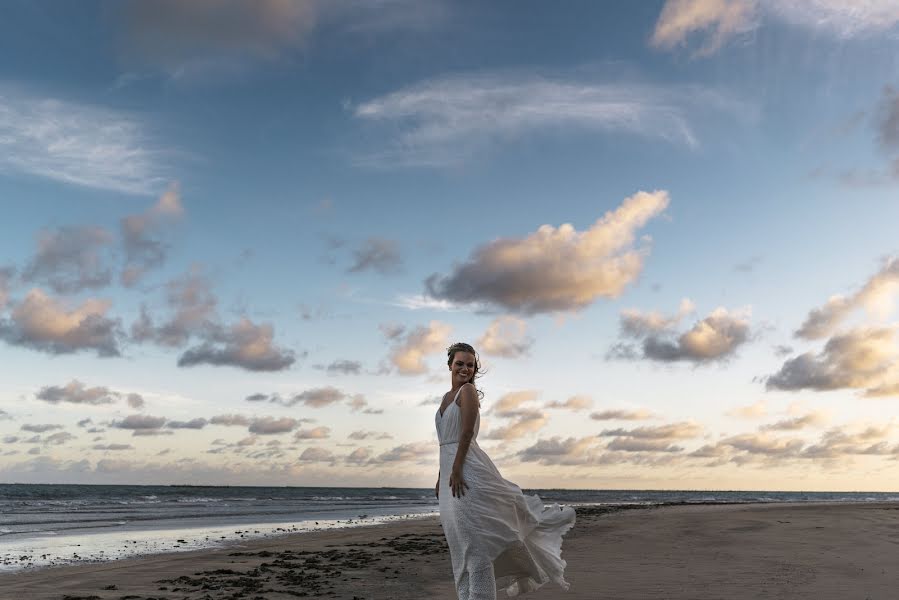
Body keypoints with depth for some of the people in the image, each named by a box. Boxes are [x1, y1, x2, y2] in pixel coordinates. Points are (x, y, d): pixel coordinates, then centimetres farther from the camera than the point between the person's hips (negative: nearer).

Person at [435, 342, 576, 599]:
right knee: (460, 541, 11)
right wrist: (441, 476, 21)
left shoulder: (468, 391, -5)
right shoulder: (447, 397, 19)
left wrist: (456, 469, -21)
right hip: (450, 472, 9)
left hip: (467, 468, -9)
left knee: (475, 539, -8)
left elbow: (466, 433, -15)